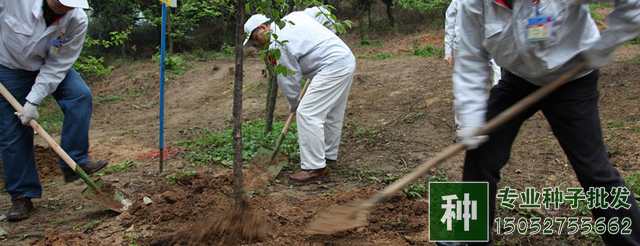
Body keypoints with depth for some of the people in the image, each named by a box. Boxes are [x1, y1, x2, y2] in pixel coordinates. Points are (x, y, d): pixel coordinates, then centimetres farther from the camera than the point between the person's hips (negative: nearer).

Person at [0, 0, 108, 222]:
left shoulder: (78, 20, -27)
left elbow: (58, 65, -22)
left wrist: (34, 101, -25)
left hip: (50, 66, 2)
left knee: (80, 95, -25)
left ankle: (74, 162, -16)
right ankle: (21, 196, 10)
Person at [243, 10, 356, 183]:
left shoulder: (277, 44, -9)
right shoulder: (293, 16, 15)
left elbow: (287, 78, -4)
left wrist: (293, 103, 14)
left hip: (332, 67, -10)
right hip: (347, 59, 10)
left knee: (307, 113, -10)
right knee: (332, 113, 20)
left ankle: (314, 168, -7)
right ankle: (329, 155, 35)